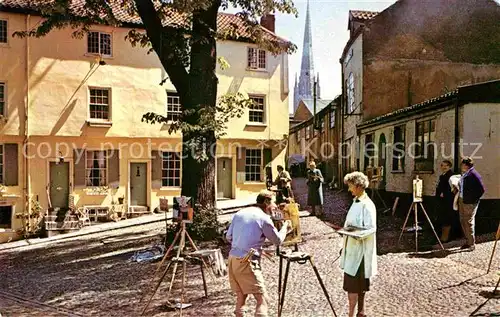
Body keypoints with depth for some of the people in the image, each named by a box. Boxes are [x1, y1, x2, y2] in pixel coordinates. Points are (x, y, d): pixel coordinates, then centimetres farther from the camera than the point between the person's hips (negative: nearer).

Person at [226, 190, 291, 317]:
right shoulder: (264, 218, -6)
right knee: (262, 298, -3)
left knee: (241, 294, 21)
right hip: (247, 262, -7)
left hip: (232, 259, 7)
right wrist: (285, 226, 22)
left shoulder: (239, 213, 10)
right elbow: (277, 240, 4)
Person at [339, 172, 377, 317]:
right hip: (352, 249, 9)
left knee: (352, 284, -4)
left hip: (360, 250, -9)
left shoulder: (367, 205, -17)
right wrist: (344, 246, 18)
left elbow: (372, 229, -21)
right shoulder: (356, 202, 10)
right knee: (359, 283, 17)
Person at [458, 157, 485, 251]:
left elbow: (481, 189, -16)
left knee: (469, 222, -5)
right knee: (463, 221, 14)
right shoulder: (463, 174, 12)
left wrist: (474, 199, -14)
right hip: (461, 200, 9)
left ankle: (472, 244, 4)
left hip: (469, 202, -9)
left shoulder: (473, 174, -15)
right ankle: (468, 241, 25)